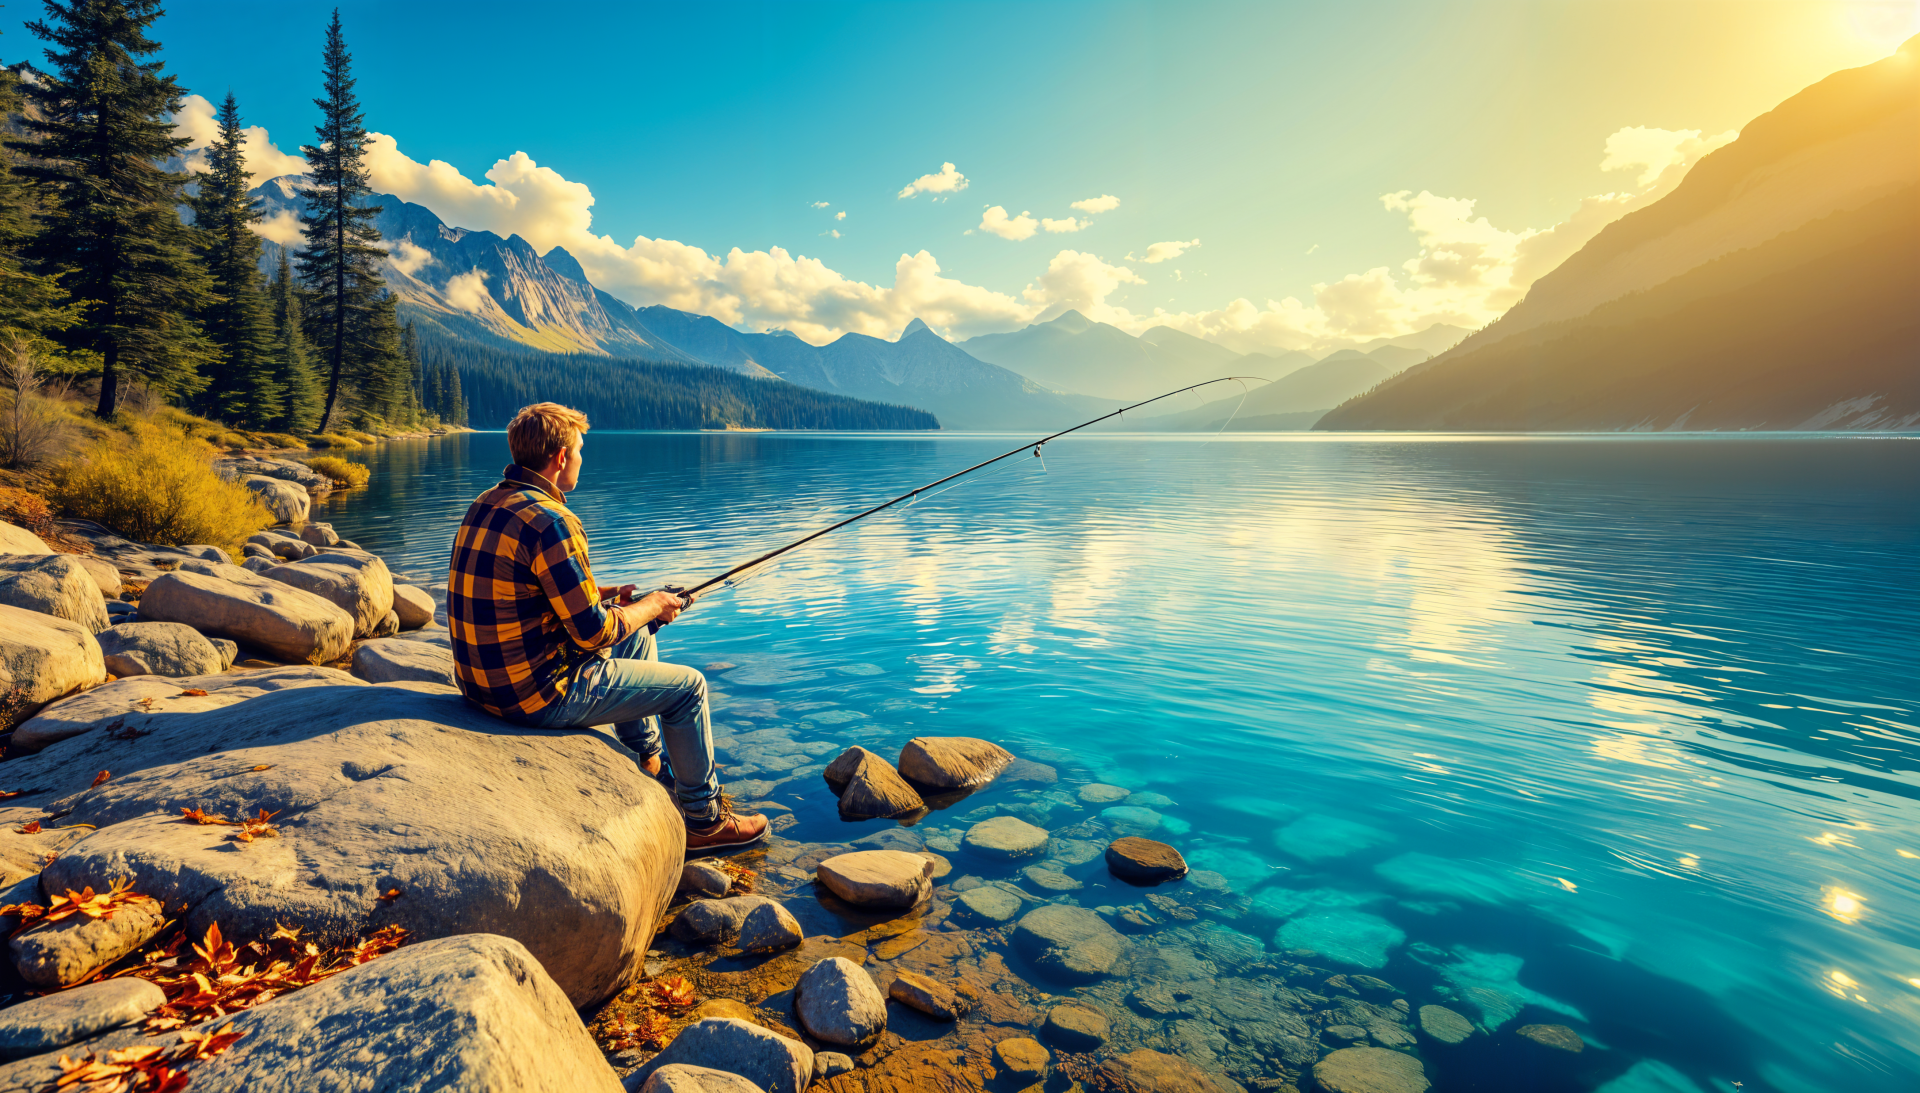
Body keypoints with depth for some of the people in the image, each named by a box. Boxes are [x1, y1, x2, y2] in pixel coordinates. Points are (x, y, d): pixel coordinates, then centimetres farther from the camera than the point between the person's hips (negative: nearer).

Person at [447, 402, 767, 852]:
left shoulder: (486, 504, 6)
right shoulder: (551, 522, -24)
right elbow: (593, 633, -22)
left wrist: (600, 594, 15)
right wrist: (651, 606, -4)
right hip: (538, 694, -10)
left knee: (635, 638, 28)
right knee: (688, 686, 5)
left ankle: (648, 763, 42)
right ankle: (704, 820, 19)